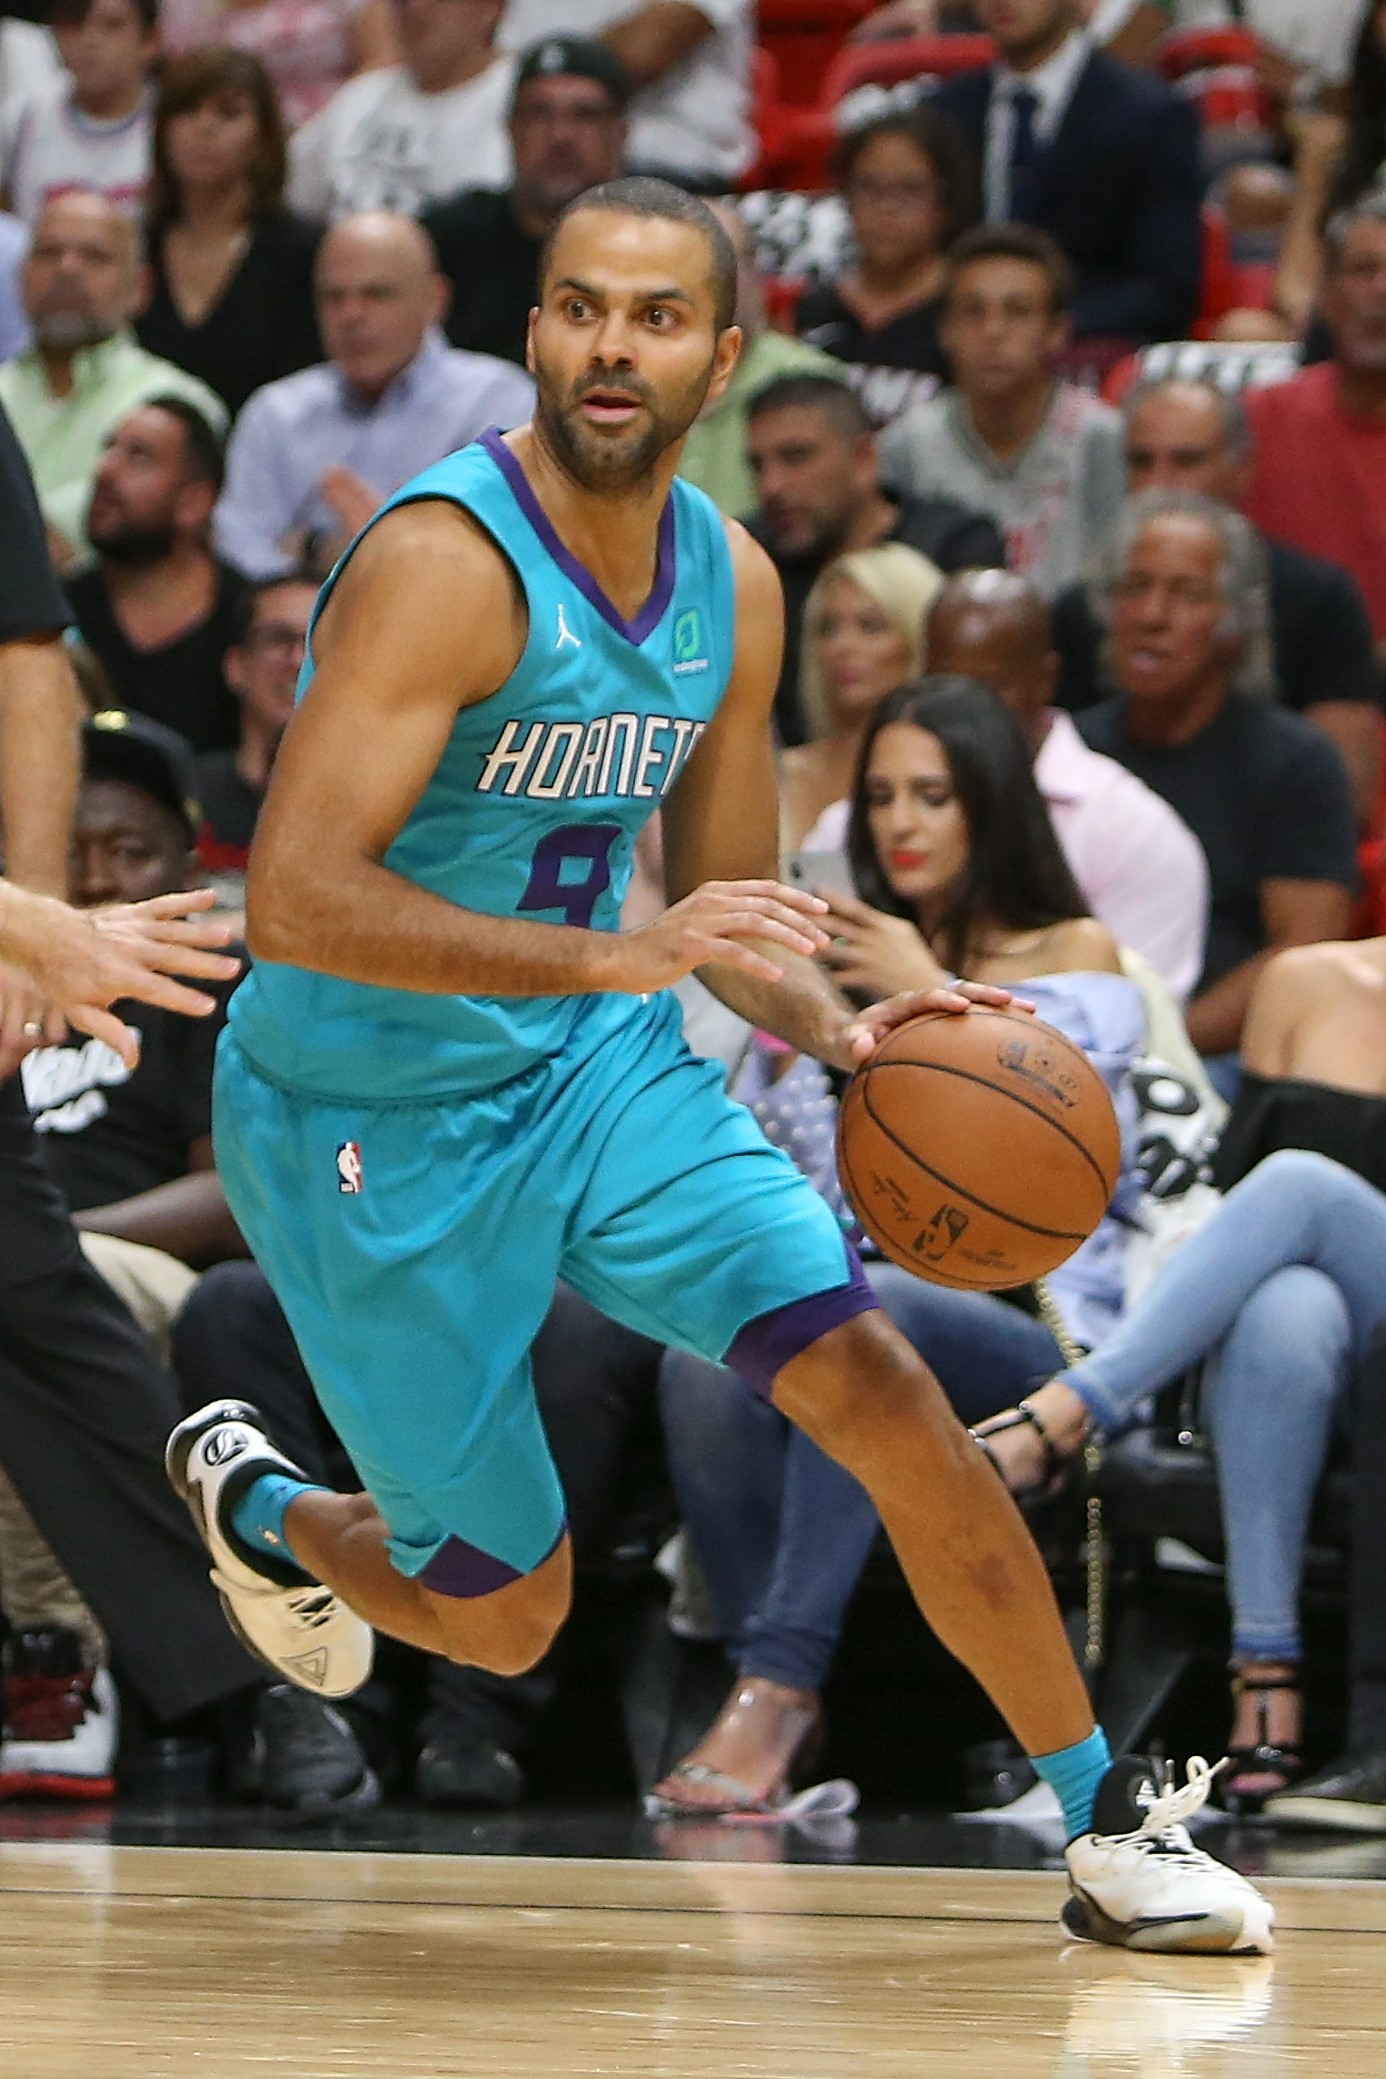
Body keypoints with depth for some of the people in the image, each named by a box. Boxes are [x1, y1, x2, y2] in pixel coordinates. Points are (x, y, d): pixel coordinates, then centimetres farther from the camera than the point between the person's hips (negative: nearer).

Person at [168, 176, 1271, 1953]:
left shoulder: (730, 588, 0)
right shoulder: (446, 564, -24)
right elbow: (294, 902, -32)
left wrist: (836, 1033, -9)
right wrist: (614, 954, -39)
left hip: (597, 1071, 6)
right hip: (375, 1127, -5)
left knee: (885, 1395, -12)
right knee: (506, 1619, 5)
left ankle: (1109, 1825, 0)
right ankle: (250, 1500, 38)